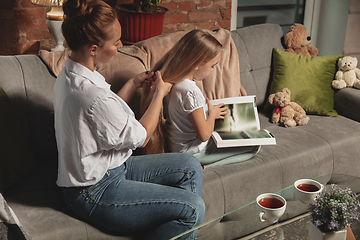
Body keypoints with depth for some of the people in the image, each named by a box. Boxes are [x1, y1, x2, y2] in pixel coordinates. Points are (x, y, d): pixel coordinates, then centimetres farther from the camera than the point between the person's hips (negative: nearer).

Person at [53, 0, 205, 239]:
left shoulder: (70, 75, 1)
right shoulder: (92, 95, -31)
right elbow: (140, 137, -15)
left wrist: (134, 83, 9)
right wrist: (160, 93, -3)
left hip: (109, 166, 10)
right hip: (95, 193, -10)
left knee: (190, 167, 7)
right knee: (193, 208, -16)